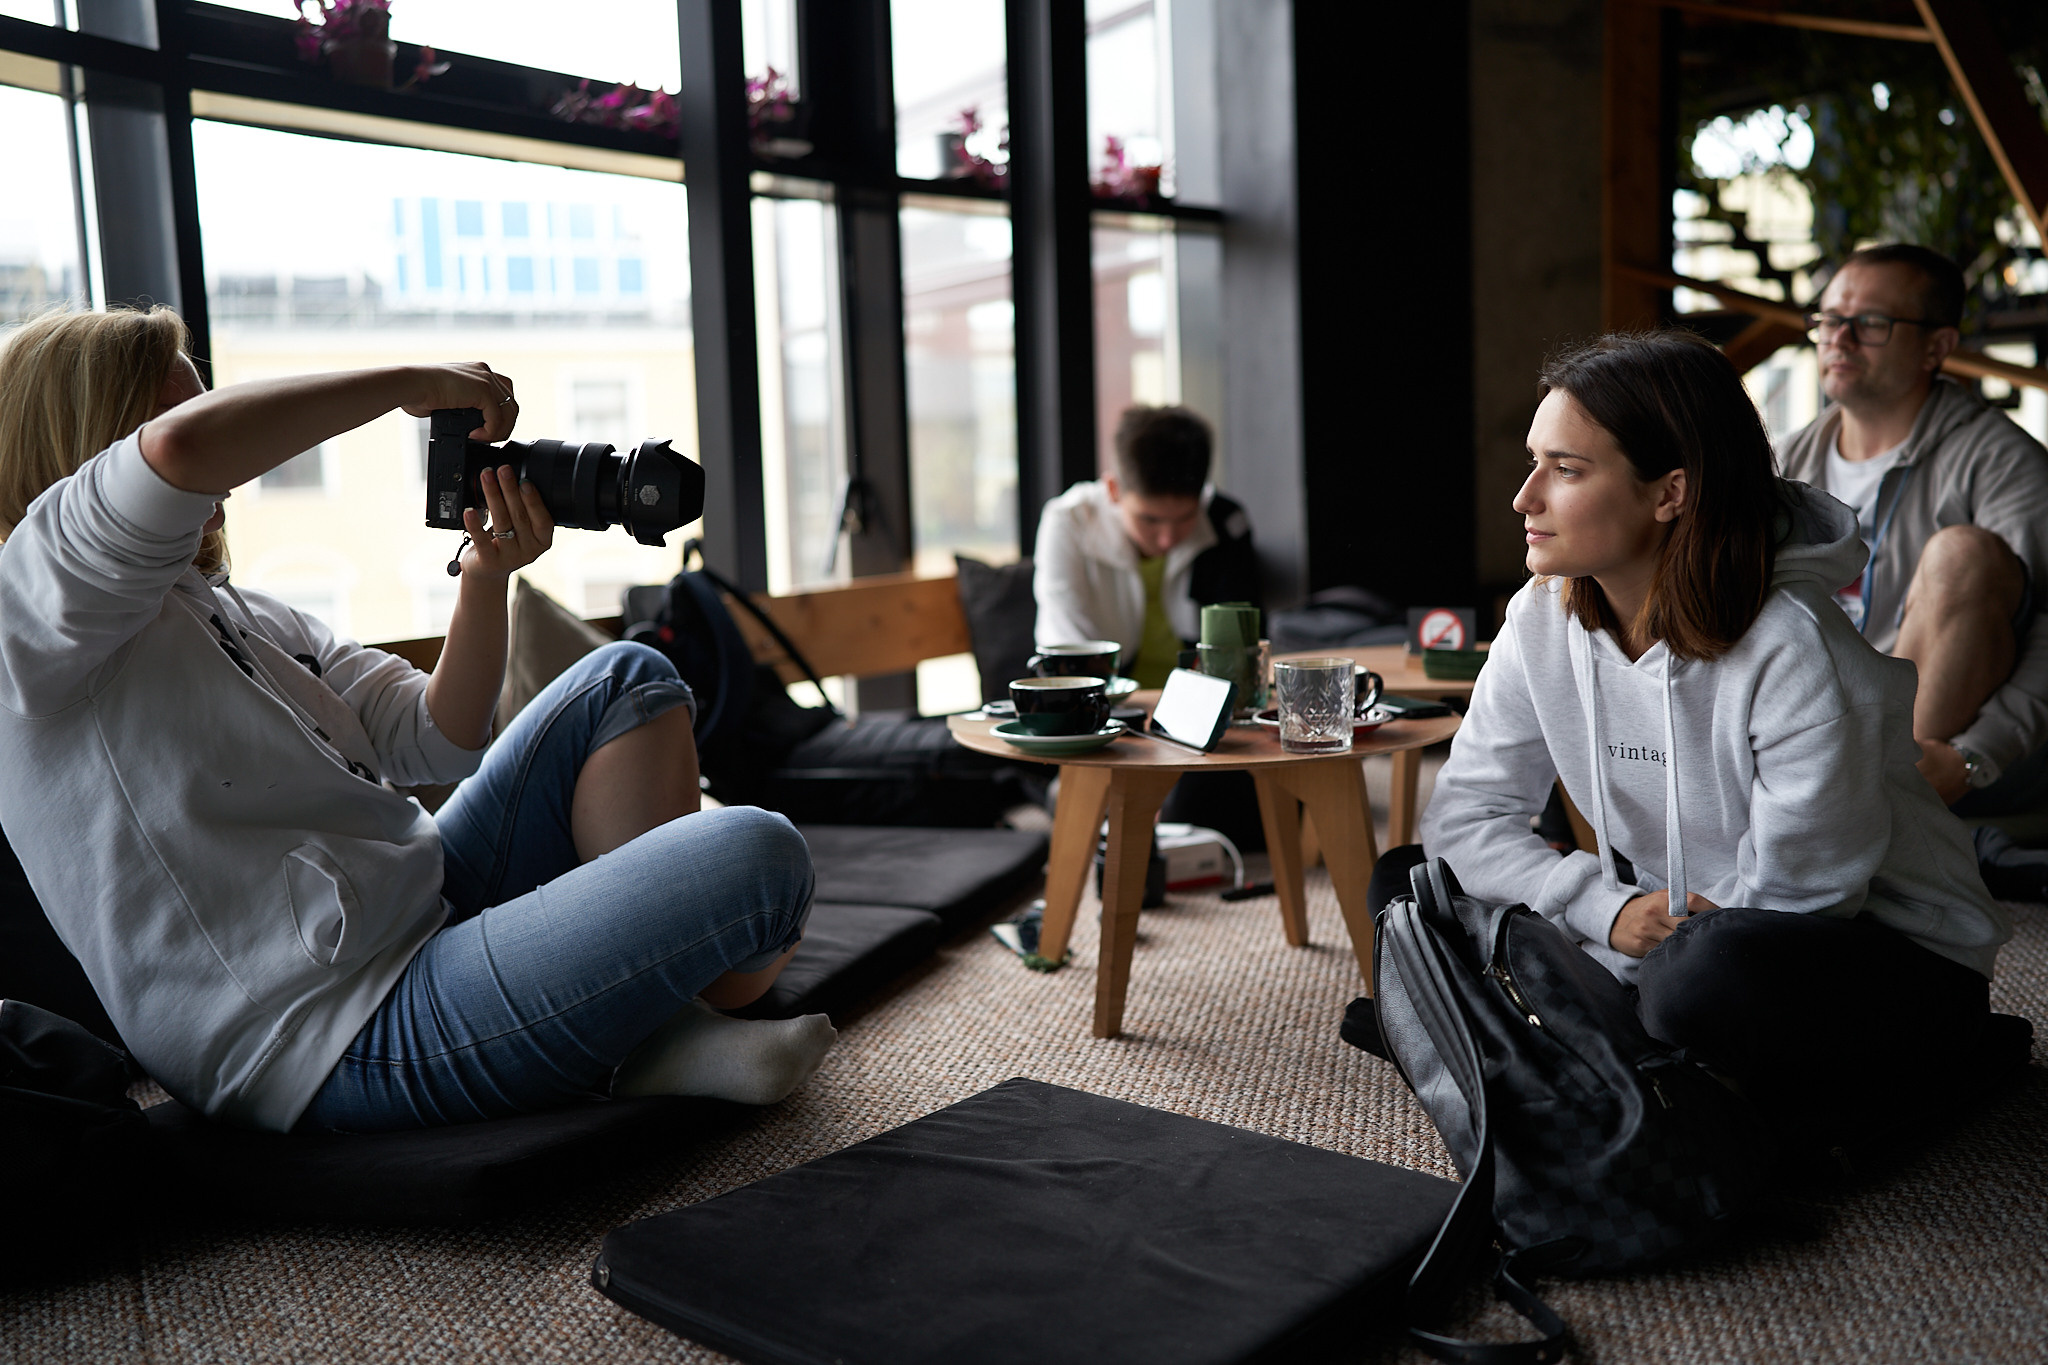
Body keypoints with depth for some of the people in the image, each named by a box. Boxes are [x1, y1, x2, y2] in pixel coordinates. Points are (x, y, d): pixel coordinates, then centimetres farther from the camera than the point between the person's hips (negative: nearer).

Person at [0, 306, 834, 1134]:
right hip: (345, 1038, -10)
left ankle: (671, 1017, 2)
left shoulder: (244, 615, 19)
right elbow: (178, 449, -30)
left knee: (627, 681, 16)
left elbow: (439, 743, 11)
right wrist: (413, 382, -17)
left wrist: (485, 577, -4)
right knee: (757, 857, -23)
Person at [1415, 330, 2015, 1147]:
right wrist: (1603, 908, -19)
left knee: (1712, 975, -41)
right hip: (1675, 937, 7)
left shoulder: (1793, 651, -25)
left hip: (1893, 960, -6)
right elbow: (1464, 816, -3)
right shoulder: (1544, 619, -6)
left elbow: (1794, 900, -20)